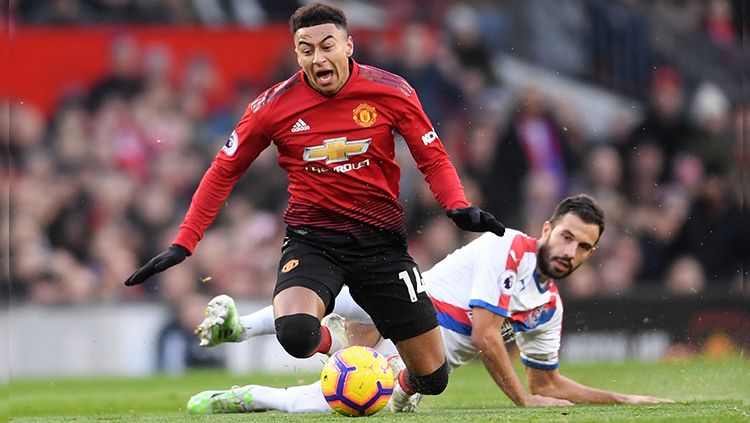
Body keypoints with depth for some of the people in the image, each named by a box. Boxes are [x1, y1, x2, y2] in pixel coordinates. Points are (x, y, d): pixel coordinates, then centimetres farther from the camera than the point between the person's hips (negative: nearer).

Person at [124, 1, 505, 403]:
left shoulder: (391, 92, -6)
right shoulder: (274, 106, -7)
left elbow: (433, 159, 5)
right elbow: (223, 173, 4)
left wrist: (460, 208, -15)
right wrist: (183, 244, -1)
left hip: (381, 240, 1)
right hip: (312, 239, -1)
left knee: (432, 378, 2)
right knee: (295, 334, -33)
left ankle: (403, 391, 42)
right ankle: (332, 340, 6)